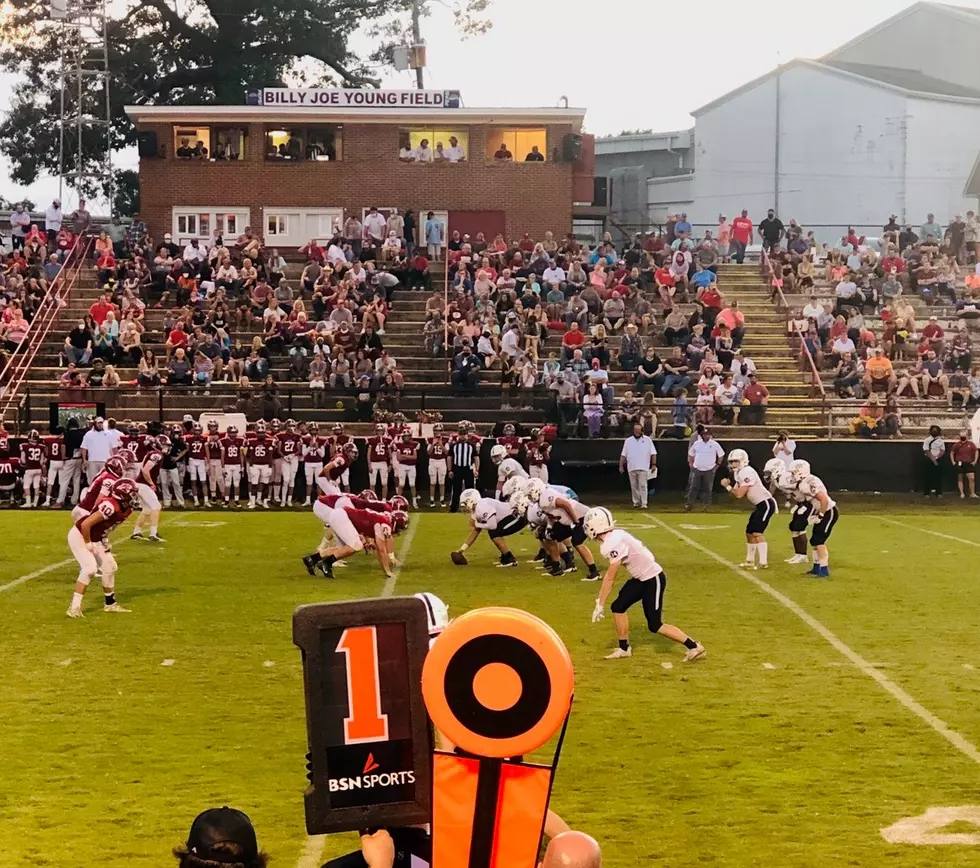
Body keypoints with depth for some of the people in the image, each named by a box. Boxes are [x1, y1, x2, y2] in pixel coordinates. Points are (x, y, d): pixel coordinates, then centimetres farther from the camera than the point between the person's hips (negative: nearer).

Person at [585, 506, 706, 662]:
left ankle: (694, 647, 0)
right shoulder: (612, 538, 4)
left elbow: (610, 578, -19)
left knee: (655, 625, -6)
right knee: (618, 607, 11)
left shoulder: (614, 543, -24)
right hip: (641, 578, 10)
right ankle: (624, 648, 24)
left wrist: (600, 604, -11)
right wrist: (599, 600, 12)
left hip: (653, 579, -10)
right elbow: (609, 574, 10)